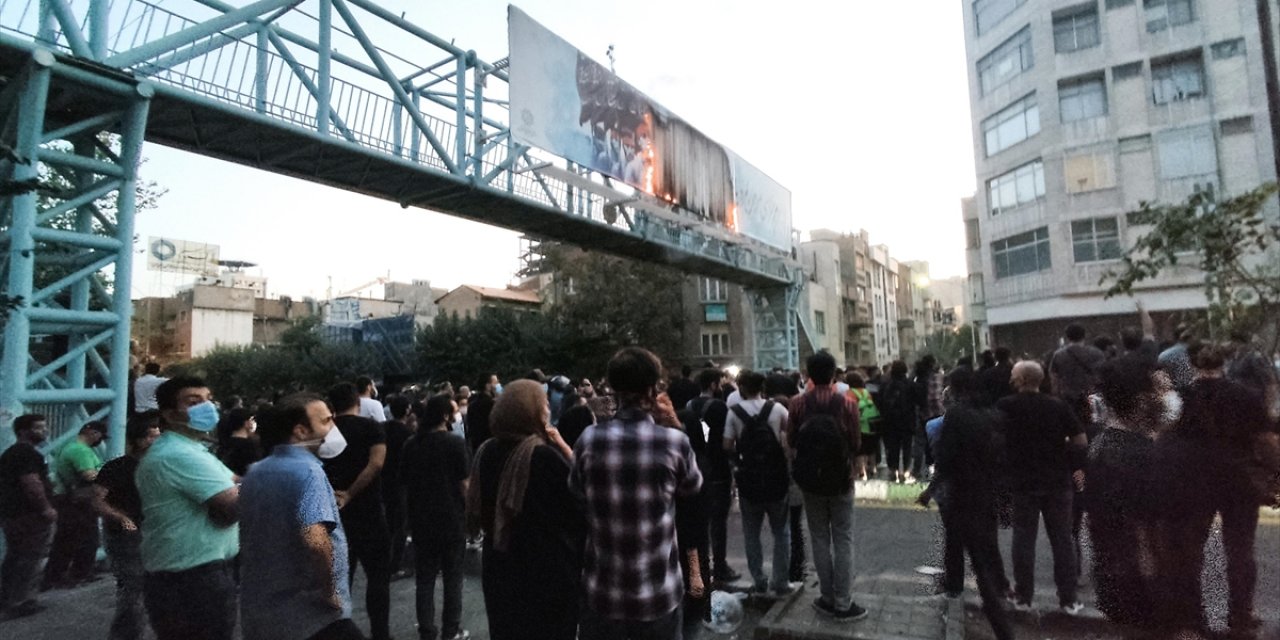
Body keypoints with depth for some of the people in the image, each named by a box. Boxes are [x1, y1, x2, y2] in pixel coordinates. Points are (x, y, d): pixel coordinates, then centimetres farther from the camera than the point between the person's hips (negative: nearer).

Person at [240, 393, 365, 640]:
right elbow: (315, 540, -33)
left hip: (259, 614, 8)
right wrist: (330, 593, -19)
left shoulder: (254, 474, 8)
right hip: (310, 615, -8)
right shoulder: (306, 470, -20)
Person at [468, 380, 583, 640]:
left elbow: (476, 511, 11)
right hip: (548, 571, -6)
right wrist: (566, 450, -13)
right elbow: (581, 500, -15)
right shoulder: (546, 455, -22)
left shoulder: (487, 452, -2)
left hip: (500, 569, 6)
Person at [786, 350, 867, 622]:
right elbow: (855, 443, -7)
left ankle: (828, 599, 19)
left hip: (811, 480, 1)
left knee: (820, 538, 13)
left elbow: (791, 440, -3)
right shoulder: (847, 403, -13)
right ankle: (843, 603, 10)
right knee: (843, 540, 7)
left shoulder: (798, 403, -10)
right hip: (841, 479, -1)